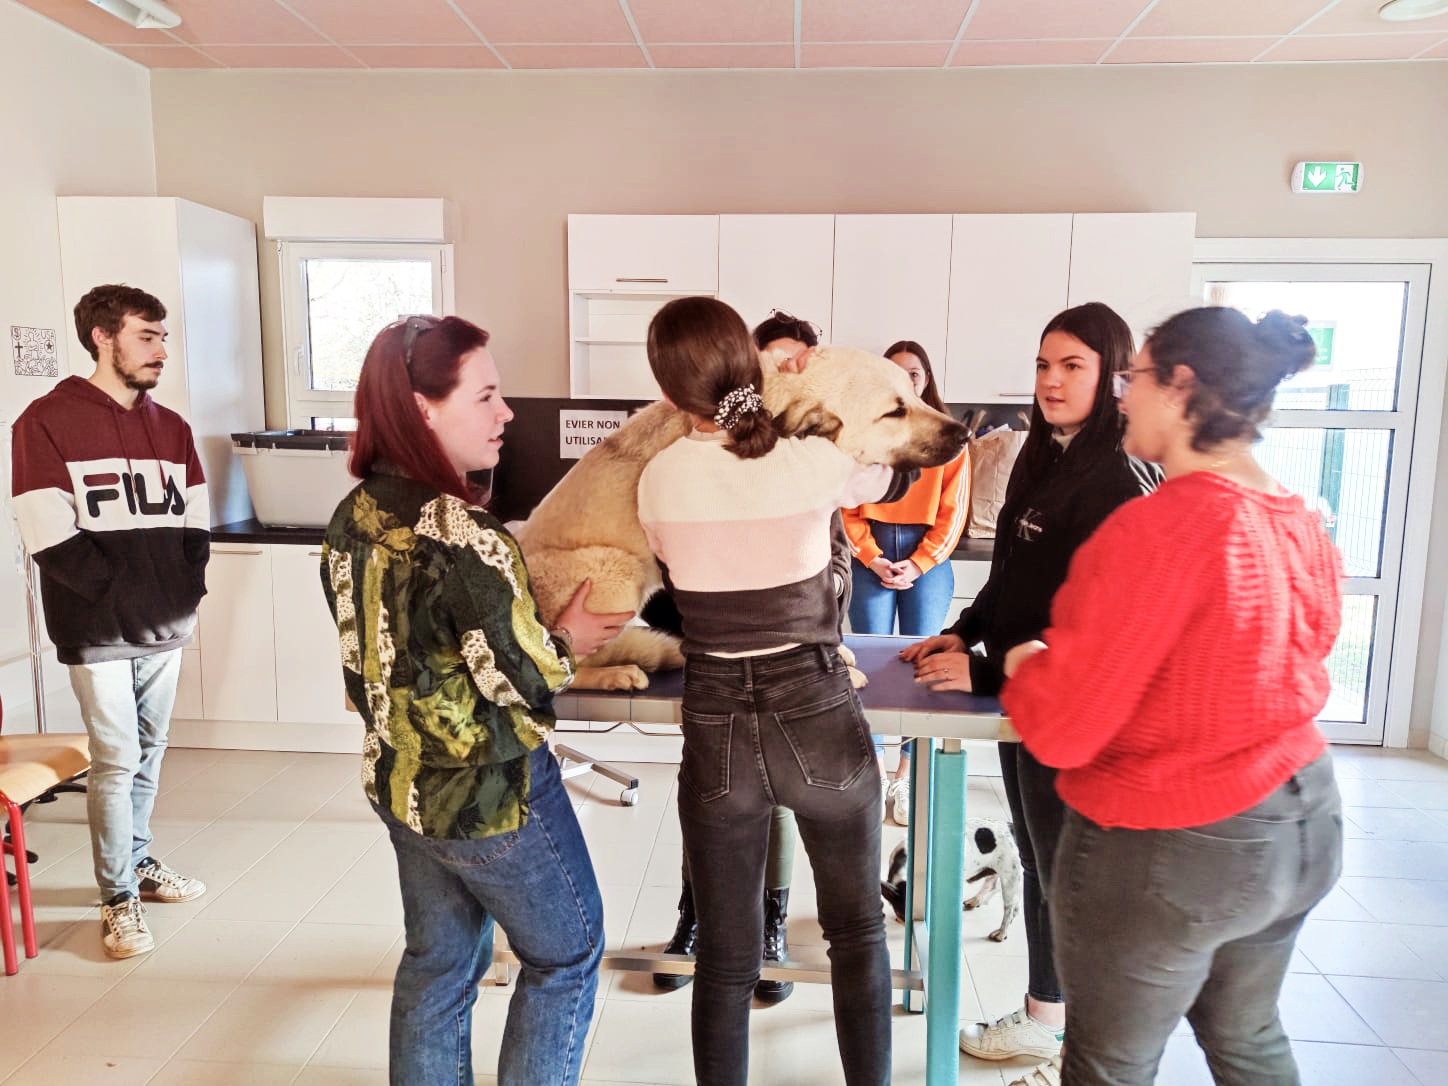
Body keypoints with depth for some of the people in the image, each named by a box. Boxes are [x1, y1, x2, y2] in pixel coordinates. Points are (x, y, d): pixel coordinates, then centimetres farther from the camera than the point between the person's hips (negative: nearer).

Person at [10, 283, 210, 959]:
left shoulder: (170, 428, 10)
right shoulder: (47, 423, -7)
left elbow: (195, 524, 9)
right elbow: (52, 540, -13)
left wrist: (182, 591, -5)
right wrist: (125, 598, -16)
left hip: (166, 628, 5)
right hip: (99, 636, -5)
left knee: (150, 752, 15)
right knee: (115, 763, 1)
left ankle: (138, 862, 33)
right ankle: (119, 897, 16)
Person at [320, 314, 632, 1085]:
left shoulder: (351, 518, -2)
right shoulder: (459, 531, -28)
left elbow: (386, 648, 7)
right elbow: (520, 678, -23)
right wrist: (569, 639, -6)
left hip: (399, 782, 8)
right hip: (488, 791, -8)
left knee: (439, 963, 24)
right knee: (568, 952, 16)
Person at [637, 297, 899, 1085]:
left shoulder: (658, 479, -6)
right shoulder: (815, 462, -8)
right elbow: (881, 479, 14)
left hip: (715, 732, 1)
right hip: (822, 722, 0)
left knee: (726, 957, 17)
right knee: (858, 932, 22)